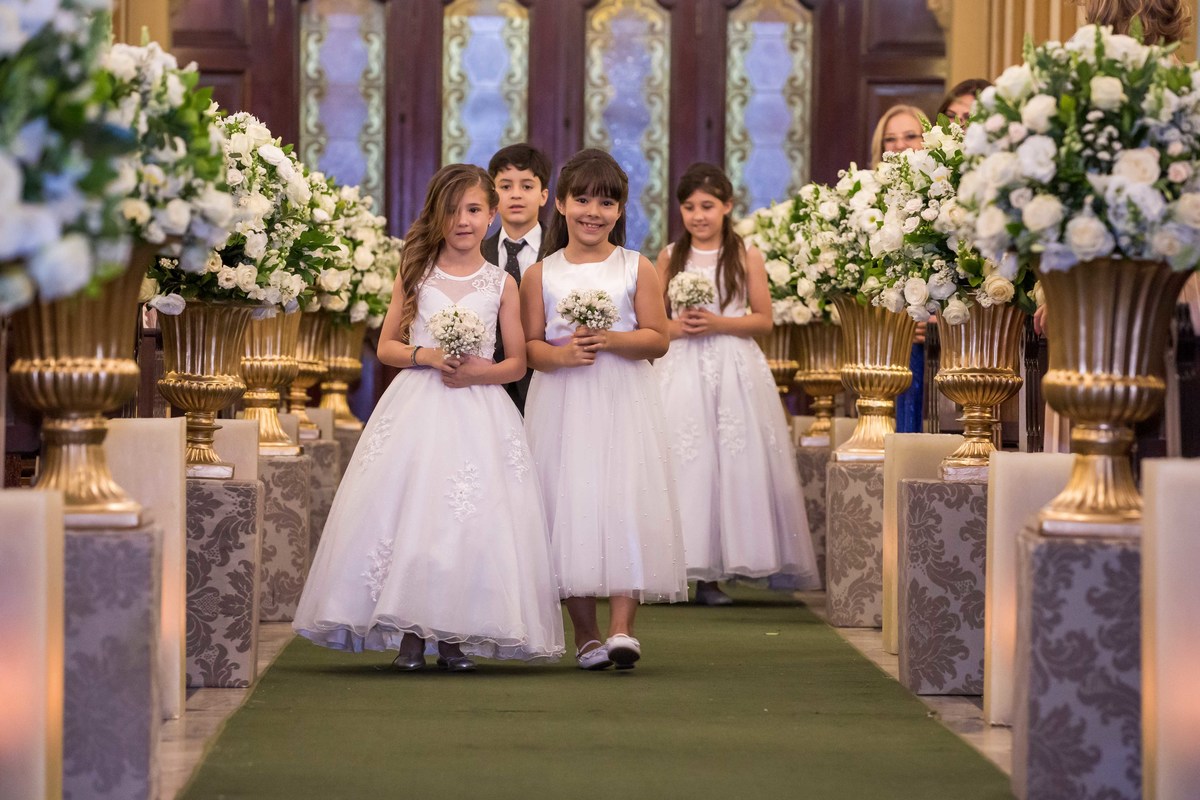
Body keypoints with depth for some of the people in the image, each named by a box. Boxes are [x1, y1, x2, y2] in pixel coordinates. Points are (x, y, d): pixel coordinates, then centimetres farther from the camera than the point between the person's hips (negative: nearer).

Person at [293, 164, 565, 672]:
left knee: (470, 524, -6)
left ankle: (454, 636, 3)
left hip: (478, 411, 0)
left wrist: (480, 371, -13)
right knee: (407, 512, -8)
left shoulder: (501, 283, 6)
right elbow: (386, 346, 9)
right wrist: (426, 356, -10)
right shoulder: (415, 275, 8)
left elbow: (518, 362, 7)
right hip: (417, 406, 0)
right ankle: (410, 634, -2)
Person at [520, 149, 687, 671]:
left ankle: (622, 628, -13)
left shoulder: (637, 269, 5)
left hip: (623, 401, -1)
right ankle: (585, 635, 9)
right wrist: (559, 354, -15)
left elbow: (658, 338, 1)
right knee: (570, 507, 0)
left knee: (626, 506, -11)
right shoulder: (541, 274, 6)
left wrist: (612, 340, -15)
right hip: (562, 405, 1)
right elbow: (529, 345, 5)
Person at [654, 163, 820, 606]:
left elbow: (764, 319, 2)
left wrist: (719, 323, -11)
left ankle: (711, 574, 1)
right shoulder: (669, 257, 7)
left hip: (734, 371, 0)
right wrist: (678, 327, -11)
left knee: (731, 464, -4)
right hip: (682, 370, 1)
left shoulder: (747, 256, 3)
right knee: (682, 465, -5)